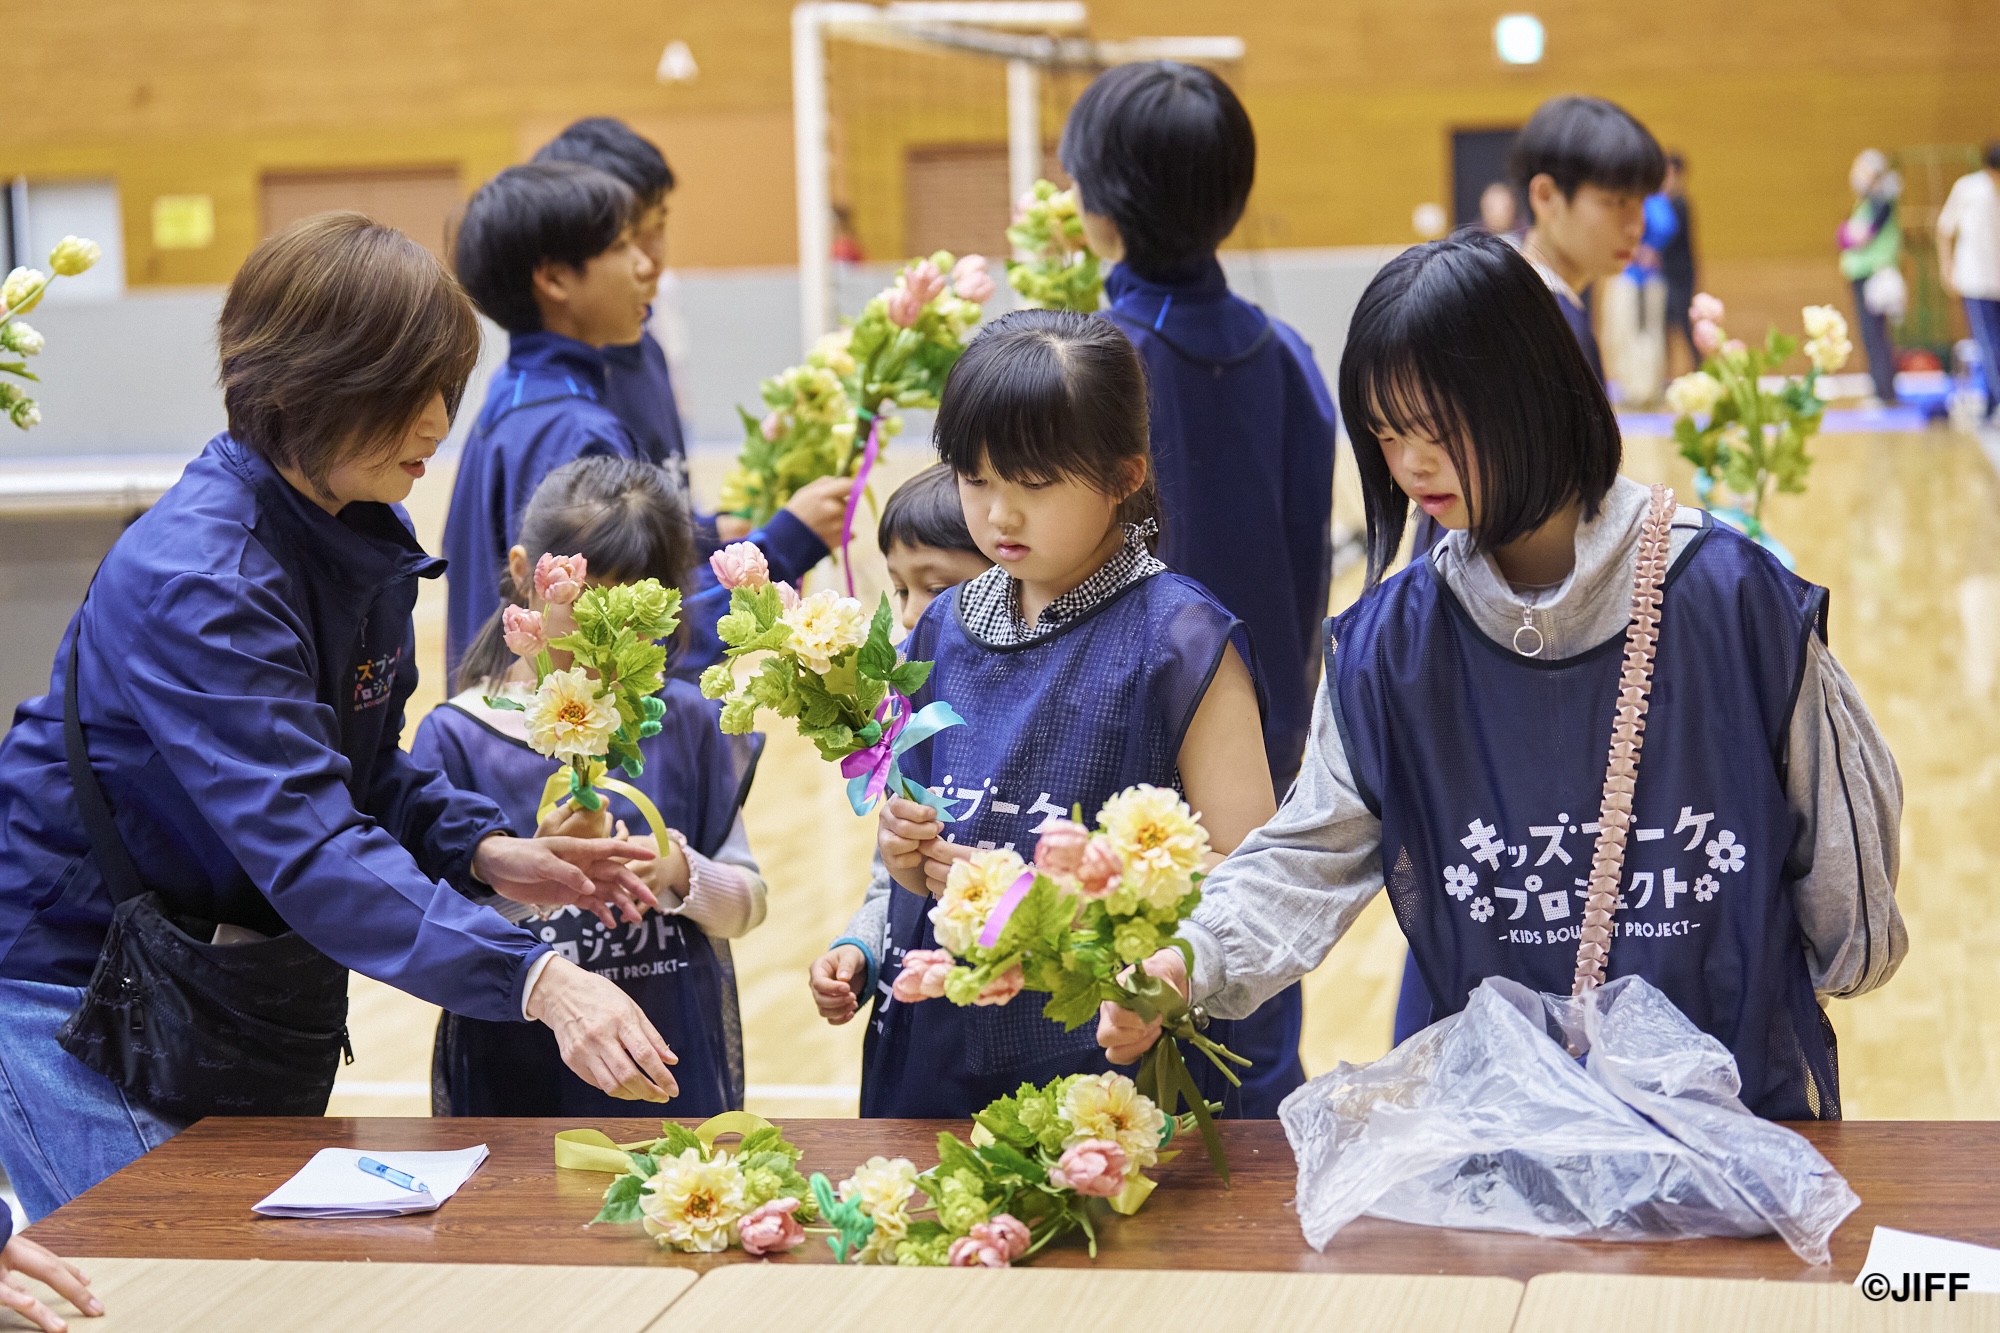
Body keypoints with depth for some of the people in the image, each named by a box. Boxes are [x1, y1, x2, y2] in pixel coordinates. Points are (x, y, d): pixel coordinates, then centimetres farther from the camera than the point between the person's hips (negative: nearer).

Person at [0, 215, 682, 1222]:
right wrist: (536, 980, -46)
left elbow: (360, 766, 10)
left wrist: (482, 850, -10)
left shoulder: (364, 537, 0)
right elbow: (308, 844, -37)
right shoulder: (189, 580, -28)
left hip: (213, 955, 8)